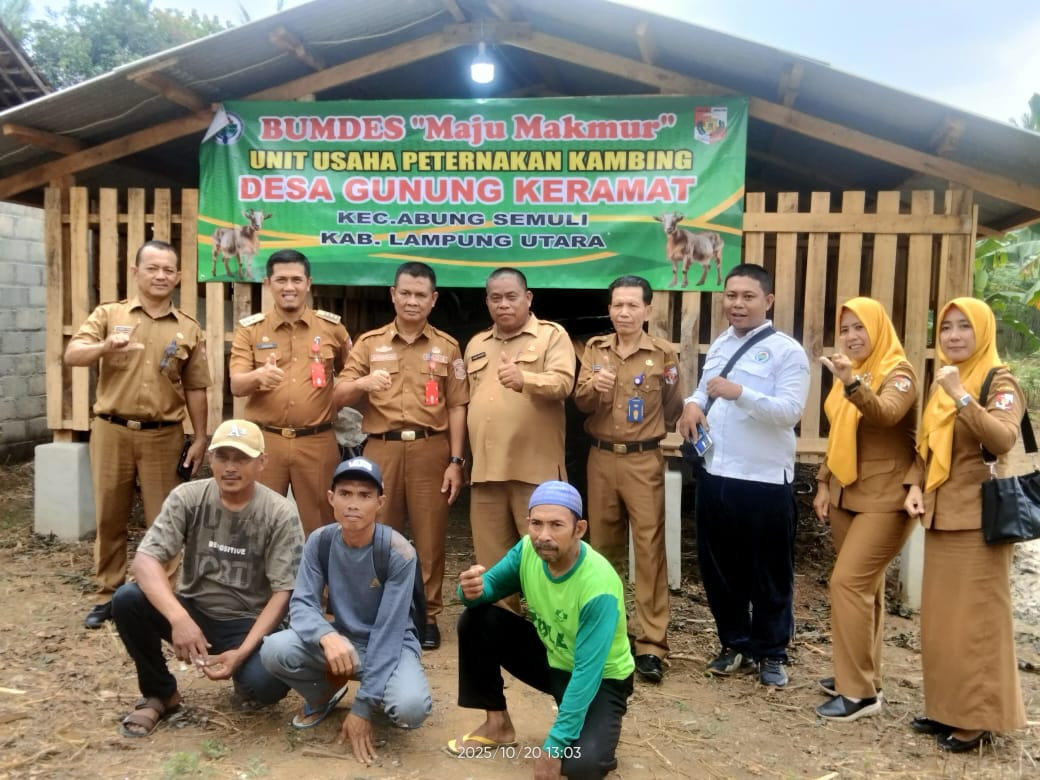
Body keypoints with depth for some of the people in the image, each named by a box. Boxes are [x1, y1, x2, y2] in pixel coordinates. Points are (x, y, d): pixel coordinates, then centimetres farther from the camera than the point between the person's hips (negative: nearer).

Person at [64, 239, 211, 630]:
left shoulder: (189, 330, 6)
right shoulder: (108, 314, 4)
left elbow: (195, 390, 8)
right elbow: (72, 355, -9)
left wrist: (200, 438, 4)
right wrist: (105, 347, -30)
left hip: (163, 436, 0)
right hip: (111, 431, 0)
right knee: (109, 516, 9)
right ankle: (108, 594, 22)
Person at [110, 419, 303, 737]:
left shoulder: (281, 514, -15)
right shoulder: (187, 498, -10)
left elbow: (283, 593, -15)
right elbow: (144, 560, -21)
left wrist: (242, 652, -27)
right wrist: (179, 618, -37)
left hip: (248, 623, -2)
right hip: (193, 611, 3)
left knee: (267, 684, -31)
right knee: (127, 599, -24)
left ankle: (245, 680, 10)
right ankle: (160, 694, 1)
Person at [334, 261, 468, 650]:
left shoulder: (447, 347, 7)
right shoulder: (369, 342, 8)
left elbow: (456, 407, 5)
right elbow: (340, 396, 4)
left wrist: (456, 461, -1)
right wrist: (362, 382, -18)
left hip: (430, 449, 0)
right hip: (381, 448, 1)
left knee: (429, 537, 3)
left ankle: (428, 615, 16)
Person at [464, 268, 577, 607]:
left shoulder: (552, 335, 0)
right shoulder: (476, 345, 18)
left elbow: (563, 383, -16)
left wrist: (524, 379, -36)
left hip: (535, 467, -5)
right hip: (486, 469, 5)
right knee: (492, 561, 12)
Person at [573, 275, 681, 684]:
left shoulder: (664, 353, -3)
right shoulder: (594, 349, 7)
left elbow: (672, 412, 6)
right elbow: (580, 403, -3)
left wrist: (671, 385, -9)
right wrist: (592, 386, -19)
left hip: (644, 461, -3)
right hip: (600, 458, 3)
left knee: (649, 549, -4)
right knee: (602, 545, 13)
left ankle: (652, 643, 1)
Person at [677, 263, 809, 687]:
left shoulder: (786, 350, -8)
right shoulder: (719, 345, 13)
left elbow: (790, 411, -18)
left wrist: (740, 393, -29)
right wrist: (692, 404, -2)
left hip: (764, 480, -6)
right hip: (714, 473, 6)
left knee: (769, 572, 8)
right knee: (718, 567, 15)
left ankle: (771, 653, 25)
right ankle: (736, 645, 32)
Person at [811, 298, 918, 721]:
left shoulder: (898, 374, -12)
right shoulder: (849, 372, 12)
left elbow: (885, 415, -34)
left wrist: (853, 383, -50)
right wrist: (824, 483, 11)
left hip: (885, 499, -8)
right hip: (847, 495, 8)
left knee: (848, 582, -12)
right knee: (863, 585, 13)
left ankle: (859, 690, -2)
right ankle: (860, 676, 24)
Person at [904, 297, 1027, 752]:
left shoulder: (999, 382, -8)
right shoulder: (941, 384, 14)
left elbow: (1003, 440, -25)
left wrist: (962, 396, -30)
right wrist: (915, 486, 3)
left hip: (979, 518, -7)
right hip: (940, 516, 8)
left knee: (975, 619, -2)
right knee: (939, 618, 12)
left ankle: (979, 718, 8)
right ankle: (947, 709, 24)